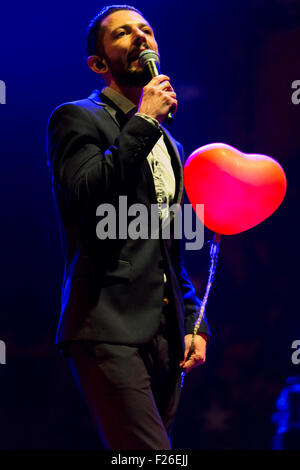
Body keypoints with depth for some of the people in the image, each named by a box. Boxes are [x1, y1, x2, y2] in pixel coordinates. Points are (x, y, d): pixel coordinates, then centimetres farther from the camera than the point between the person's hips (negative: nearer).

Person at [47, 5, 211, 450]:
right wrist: (143, 121, -11)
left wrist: (194, 321, 15)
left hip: (165, 340, 8)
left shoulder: (168, 144, 24)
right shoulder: (77, 118, 3)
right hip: (109, 330, -7)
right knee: (149, 454, -20)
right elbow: (85, 198, -17)